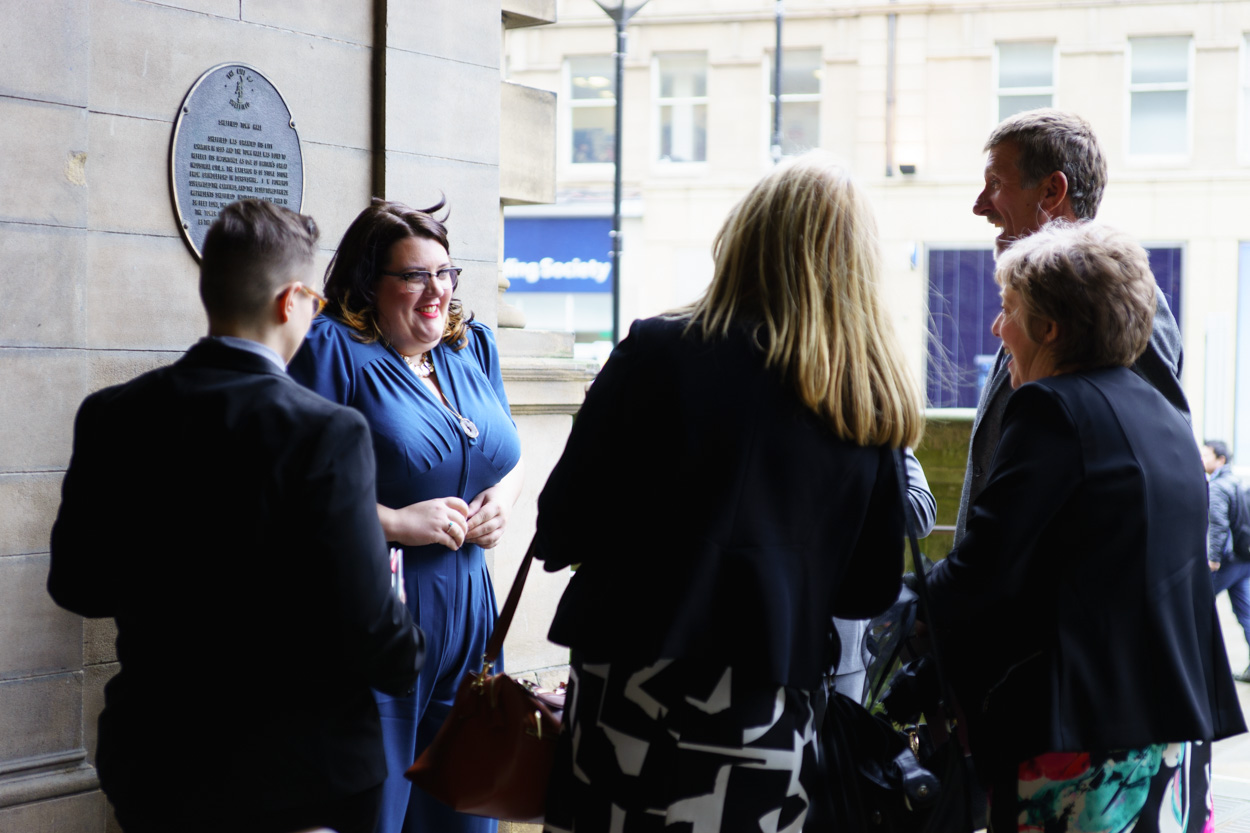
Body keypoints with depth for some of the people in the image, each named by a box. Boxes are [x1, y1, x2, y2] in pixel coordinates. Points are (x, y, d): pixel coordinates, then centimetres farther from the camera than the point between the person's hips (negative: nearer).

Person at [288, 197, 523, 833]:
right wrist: (396, 522, -18)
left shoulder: (474, 345, 13)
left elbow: (507, 456, 24)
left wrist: (502, 498, 2)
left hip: (468, 613, 7)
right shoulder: (334, 350, -8)